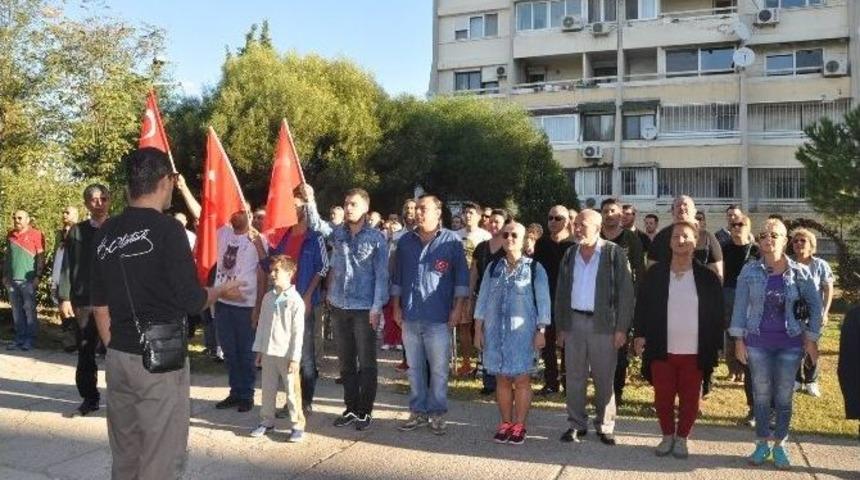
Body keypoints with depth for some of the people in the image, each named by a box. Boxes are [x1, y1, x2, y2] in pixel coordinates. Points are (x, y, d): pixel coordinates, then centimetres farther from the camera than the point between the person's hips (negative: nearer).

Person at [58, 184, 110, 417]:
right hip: (84, 301, 2)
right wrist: (64, 297, -1)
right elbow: (67, 267, 6)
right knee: (85, 353, 8)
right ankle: (89, 398, 20)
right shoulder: (77, 231, 8)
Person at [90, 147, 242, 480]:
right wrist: (222, 291, 7)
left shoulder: (105, 233, 6)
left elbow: (99, 305, 11)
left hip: (117, 359, 7)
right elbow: (191, 301, -12)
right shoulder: (166, 229, -14)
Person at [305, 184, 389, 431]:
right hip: (339, 307, 5)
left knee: (366, 362, 4)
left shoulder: (376, 238, -5)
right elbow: (315, 224, -1)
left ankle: (365, 411, 15)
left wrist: (376, 307, -13)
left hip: (364, 309, -4)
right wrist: (310, 200, -16)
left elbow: (381, 275, -7)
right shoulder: (338, 233, 8)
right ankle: (351, 408, 25)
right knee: (345, 361, 13)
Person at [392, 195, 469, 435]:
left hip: (439, 317, -4)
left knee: (438, 369, 1)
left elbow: (461, 277, -1)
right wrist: (396, 306, 9)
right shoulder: (405, 241, 10)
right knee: (414, 368, 10)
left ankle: (437, 414, 12)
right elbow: (397, 276, 14)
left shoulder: (452, 241, -1)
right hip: (410, 316, 4)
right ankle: (418, 411, 21)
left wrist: (458, 308, -6)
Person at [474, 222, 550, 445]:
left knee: (521, 380, 2)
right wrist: (478, 329, 5)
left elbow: (543, 302, -3)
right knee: (502, 379, 9)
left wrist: (541, 332, -8)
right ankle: (505, 423, 20)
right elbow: (483, 299, 9)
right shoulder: (493, 268, 7)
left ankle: (519, 425, 14)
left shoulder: (534, 268, -2)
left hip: (523, 332, -3)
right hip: (496, 331, 3)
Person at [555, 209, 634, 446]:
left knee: (604, 379, 6)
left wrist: (621, 328, -11)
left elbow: (625, 292, -7)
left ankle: (605, 426, 18)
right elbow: (561, 292, 12)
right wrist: (561, 326, 8)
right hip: (574, 322, 4)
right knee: (574, 377, 9)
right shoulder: (570, 254, 9)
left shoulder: (614, 253, -5)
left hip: (603, 323, -4)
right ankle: (576, 424, 20)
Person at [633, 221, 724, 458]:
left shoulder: (708, 277, -2)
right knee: (663, 398, 9)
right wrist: (639, 334, -4)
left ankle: (682, 438, 27)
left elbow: (717, 313, 2)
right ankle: (667, 436, 28)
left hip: (694, 352, 0)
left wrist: (717, 346, 1)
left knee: (689, 399, 10)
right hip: (662, 350, 1)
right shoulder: (655, 274, 0)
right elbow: (642, 306, 4)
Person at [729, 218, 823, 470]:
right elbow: (740, 306, -1)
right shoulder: (750, 271, -5)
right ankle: (762, 443, 24)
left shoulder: (800, 272, -5)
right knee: (761, 394, 9)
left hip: (790, 344, 0)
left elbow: (815, 305, 2)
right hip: (757, 343, 0)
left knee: (783, 396, 9)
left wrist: (811, 339, -2)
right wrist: (739, 340, -4)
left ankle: (780, 445, 24)